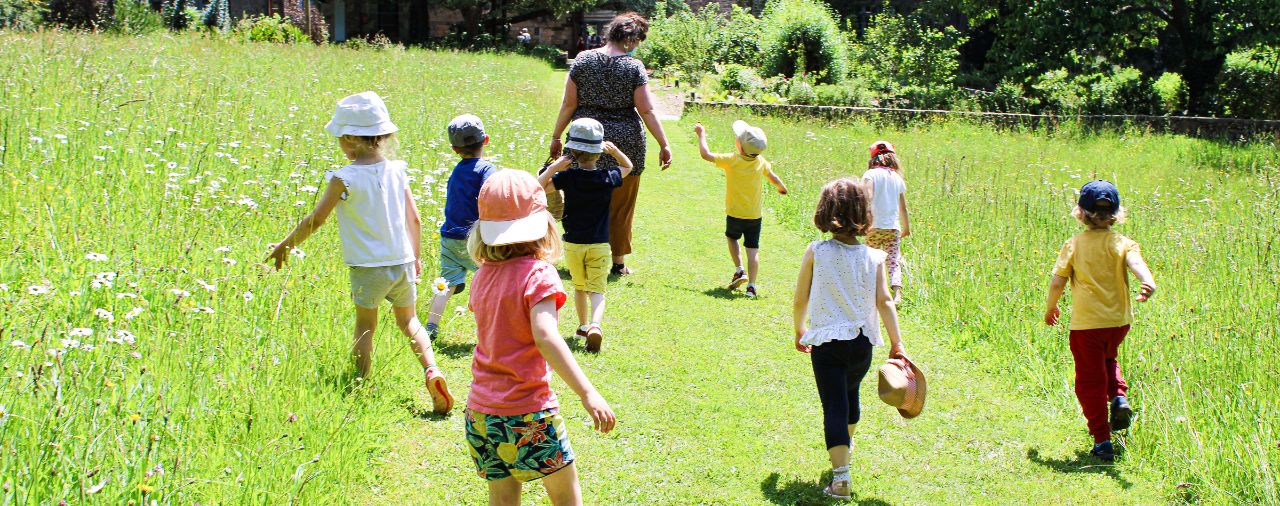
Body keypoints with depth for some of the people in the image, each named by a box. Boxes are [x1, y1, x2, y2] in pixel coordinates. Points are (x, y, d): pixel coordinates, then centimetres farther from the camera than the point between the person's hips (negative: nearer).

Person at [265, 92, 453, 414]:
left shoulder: (345, 178, -12)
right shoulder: (395, 170, 2)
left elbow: (316, 220, -7)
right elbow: (414, 218, 8)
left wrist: (284, 246, 6)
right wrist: (416, 257, 22)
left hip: (367, 266, -4)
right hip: (403, 262, 4)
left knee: (365, 326, 12)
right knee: (408, 320, 17)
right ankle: (431, 369, -3)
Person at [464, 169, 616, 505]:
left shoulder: (483, 275, 6)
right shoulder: (538, 274, -13)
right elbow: (545, 337, -27)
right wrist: (588, 394, -32)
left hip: (481, 411, 6)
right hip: (527, 412, -6)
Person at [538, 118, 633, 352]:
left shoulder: (567, 177, -12)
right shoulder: (608, 178, -6)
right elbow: (628, 166, 14)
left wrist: (553, 168, -13)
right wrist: (614, 150, 2)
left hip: (573, 244, 1)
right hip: (600, 245, -1)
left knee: (579, 286, 20)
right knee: (597, 291, -4)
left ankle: (583, 326, 33)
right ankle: (595, 326, -29)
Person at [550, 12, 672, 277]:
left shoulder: (583, 60, 0)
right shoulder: (634, 66, -7)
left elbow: (569, 104, 1)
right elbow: (647, 110, -8)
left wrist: (556, 136, 10)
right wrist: (664, 145, -3)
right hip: (625, 142, -2)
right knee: (621, 205, 10)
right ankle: (618, 262, 17)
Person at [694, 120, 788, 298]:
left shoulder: (732, 160, -17)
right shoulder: (760, 161, -4)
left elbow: (706, 154, -13)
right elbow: (772, 176, 13)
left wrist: (701, 134, 1)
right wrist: (782, 187, 34)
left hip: (735, 214, -2)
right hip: (755, 215, 2)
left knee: (732, 237, 26)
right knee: (753, 248, 3)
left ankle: (739, 270, 13)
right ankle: (751, 286, -5)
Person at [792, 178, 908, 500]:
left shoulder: (815, 252, -9)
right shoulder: (874, 257, -5)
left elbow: (800, 300, -3)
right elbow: (884, 302, -10)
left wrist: (799, 331, 14)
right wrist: (896, 343, -7)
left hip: (825, 343, -3)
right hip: (862, 342, 3)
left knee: (834, 406, -3)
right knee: (851, 393, 28)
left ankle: (840, 477, -16)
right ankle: (846, 444, 54)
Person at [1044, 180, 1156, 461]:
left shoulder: (1073, 245, -4)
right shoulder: (1124, 244, -2)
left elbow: (1057, 282, -5)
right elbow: (1136, 264, -23)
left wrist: (1051, 308, 13)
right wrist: (1149, 284, -42)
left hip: (1085, 323, -3)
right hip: (1119, 319, 3)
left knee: (1090, 379, 5)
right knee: (1107, 359, 32)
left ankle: (1102, 440, 2)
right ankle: (1119, 396, 6)